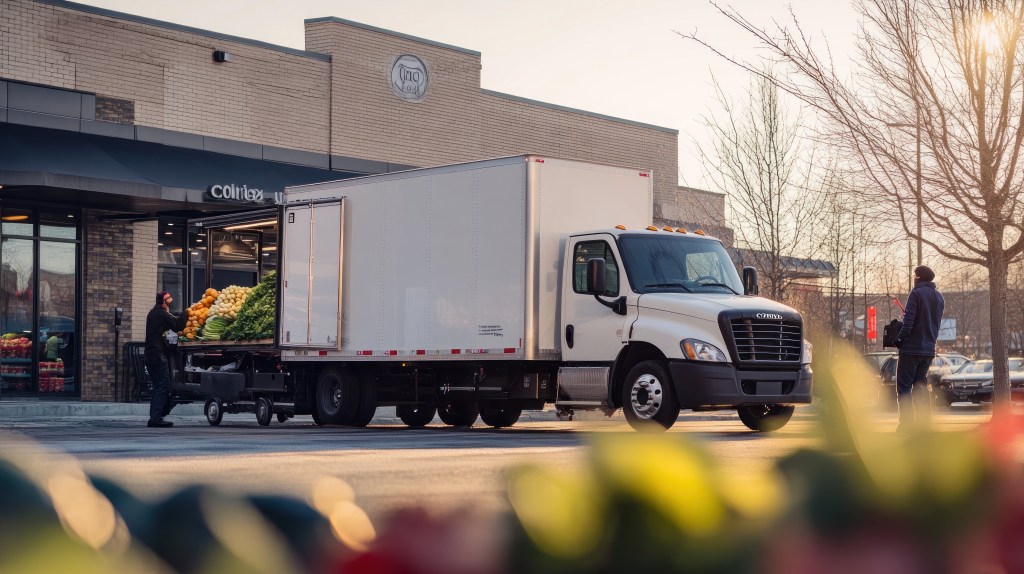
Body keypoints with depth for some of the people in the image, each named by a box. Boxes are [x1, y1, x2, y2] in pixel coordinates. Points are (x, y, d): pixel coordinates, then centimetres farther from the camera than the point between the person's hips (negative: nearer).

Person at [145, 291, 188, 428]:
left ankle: (154, 418, 13)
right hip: (158, 355, -10)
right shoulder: (161, 314, -11)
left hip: (151, 354, 10)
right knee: (163, 386, -11)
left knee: (158, 387, 14)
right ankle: (156, 418, -16)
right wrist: (186, 313, -1)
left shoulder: (154, 313, 20)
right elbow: (178, 325, -15)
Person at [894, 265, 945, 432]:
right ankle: (923, 421, 10)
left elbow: (909, 321, -17)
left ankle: (906, 422, -10)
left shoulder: (917, 293, -11)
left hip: (912, 348, -7)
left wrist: (899, 339, -7)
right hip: (929, 349, 7)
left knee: (904, 387, -4)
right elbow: (935, 323, 18)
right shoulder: (939, 297, 13)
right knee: (921, 385, 14)